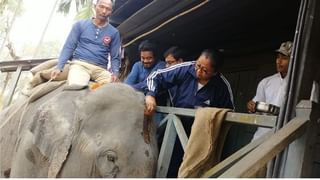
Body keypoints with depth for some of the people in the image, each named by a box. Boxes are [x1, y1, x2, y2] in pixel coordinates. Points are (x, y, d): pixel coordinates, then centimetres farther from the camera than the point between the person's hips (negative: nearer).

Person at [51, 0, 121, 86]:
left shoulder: (114, 32, 11)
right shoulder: (80, 25, 8)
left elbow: (115, 57, 11)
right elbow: (68, 47, 7)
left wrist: (115, 72, -9)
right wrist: (59, 67, -5)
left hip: (100, 69, 3)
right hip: (80, 64, -3)